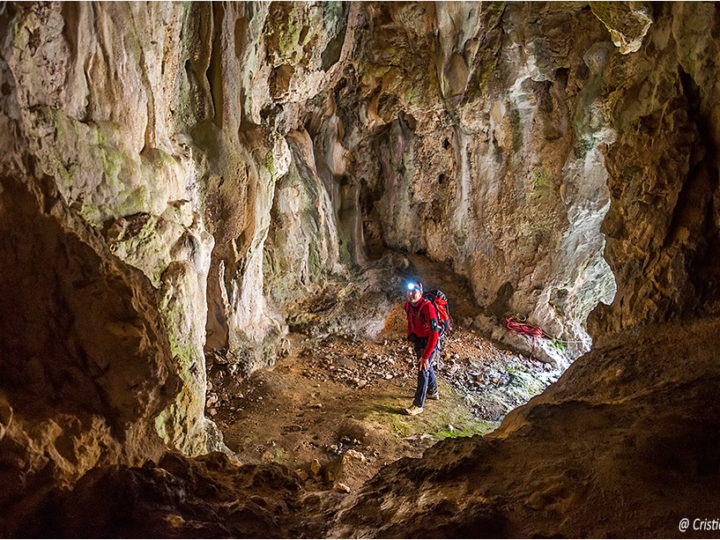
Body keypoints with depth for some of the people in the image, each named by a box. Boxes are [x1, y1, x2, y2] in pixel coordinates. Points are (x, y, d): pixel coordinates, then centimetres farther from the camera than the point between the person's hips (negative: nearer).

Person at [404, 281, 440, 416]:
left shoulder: (427, 307, -35)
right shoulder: (408, 305, -11)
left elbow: (434, 334, -38)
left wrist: (425, 356, -37)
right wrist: (409, 337, 19)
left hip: (429, 342, -8)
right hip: (418, 341, 8)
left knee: (423, 370, -10)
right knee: (427, 367, 24)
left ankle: (418, 405, -4)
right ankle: (433, 392, 45)